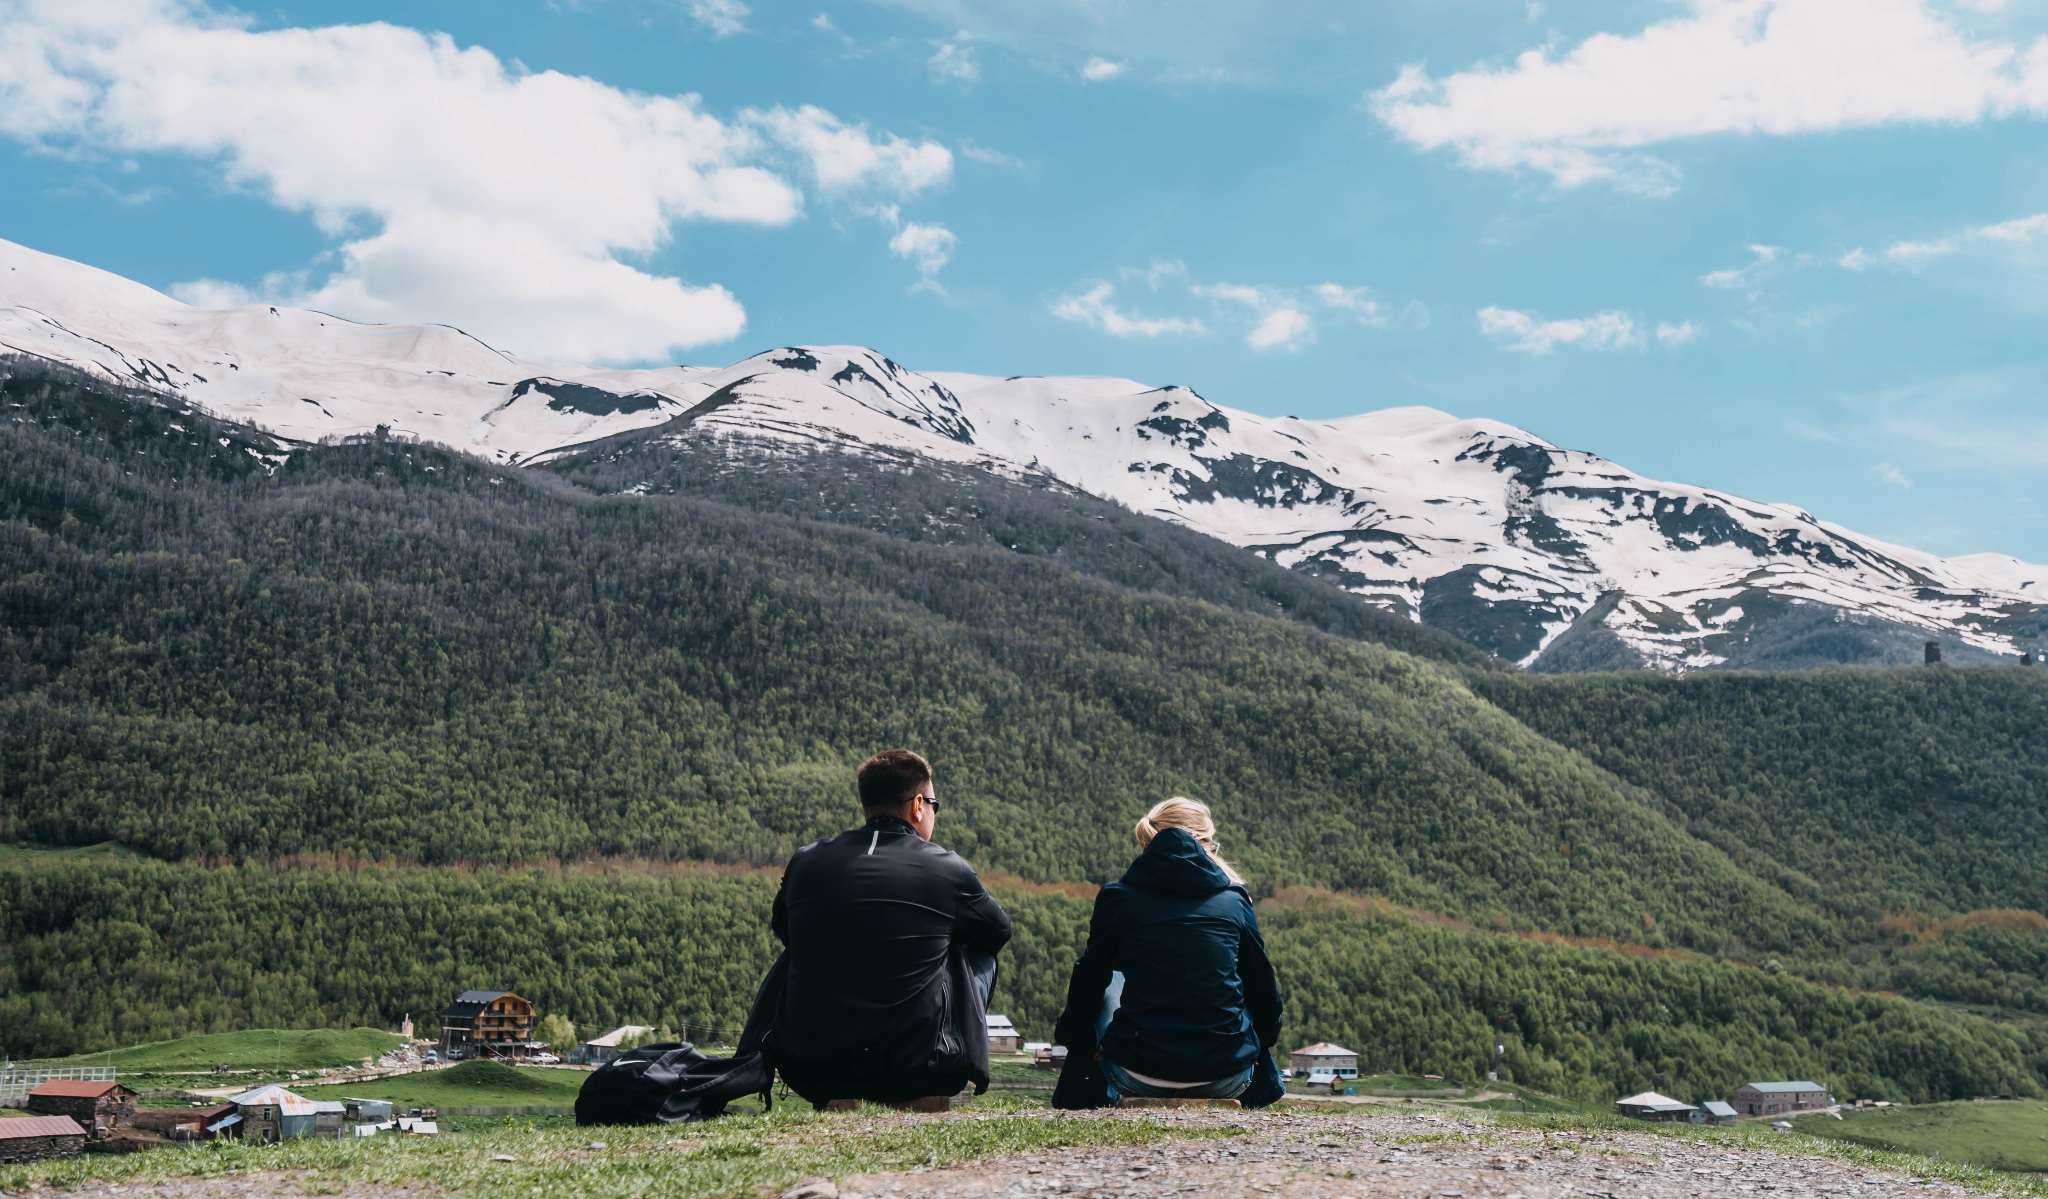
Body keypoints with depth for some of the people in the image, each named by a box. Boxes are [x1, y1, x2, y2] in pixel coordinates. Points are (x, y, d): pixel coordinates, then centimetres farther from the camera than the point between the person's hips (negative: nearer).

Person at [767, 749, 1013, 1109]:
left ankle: (838, 1098, 25)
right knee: (981, 952, 20)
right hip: (915, 1072, -3)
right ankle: (925, 1096, 23)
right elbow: (1000, 929, 14)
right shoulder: (946, 869, -6)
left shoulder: (805, 862, 2)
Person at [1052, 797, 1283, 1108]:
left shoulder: (1119, 898, 2)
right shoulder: (1234, 900, 5)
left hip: (1139, 1079, -1)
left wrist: (1072, 1040, 30)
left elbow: (1087, 983, 13)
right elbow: (1263, 990, 15)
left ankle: (1095, 1089, 29)